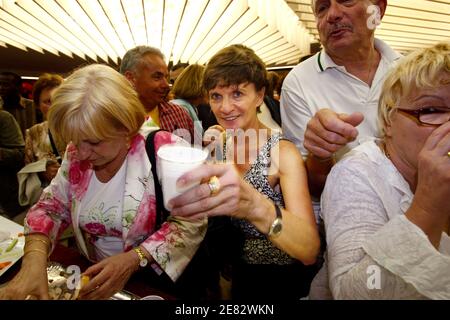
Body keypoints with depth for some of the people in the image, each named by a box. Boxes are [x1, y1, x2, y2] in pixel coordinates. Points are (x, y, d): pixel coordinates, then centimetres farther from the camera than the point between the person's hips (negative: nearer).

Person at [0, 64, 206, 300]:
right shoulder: (76, 155, -4)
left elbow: (191, 223, -16)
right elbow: (50, 208, 4)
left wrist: (134, 259, -27)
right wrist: (34, 259, -15)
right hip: (91, 278, 3)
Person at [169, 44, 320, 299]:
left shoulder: (283, 153, -19)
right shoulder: (219, 148, -3)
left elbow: (310, 250, -30)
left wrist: (255, 206, -48)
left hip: (282, 280, -4)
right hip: (238, 273, 4)